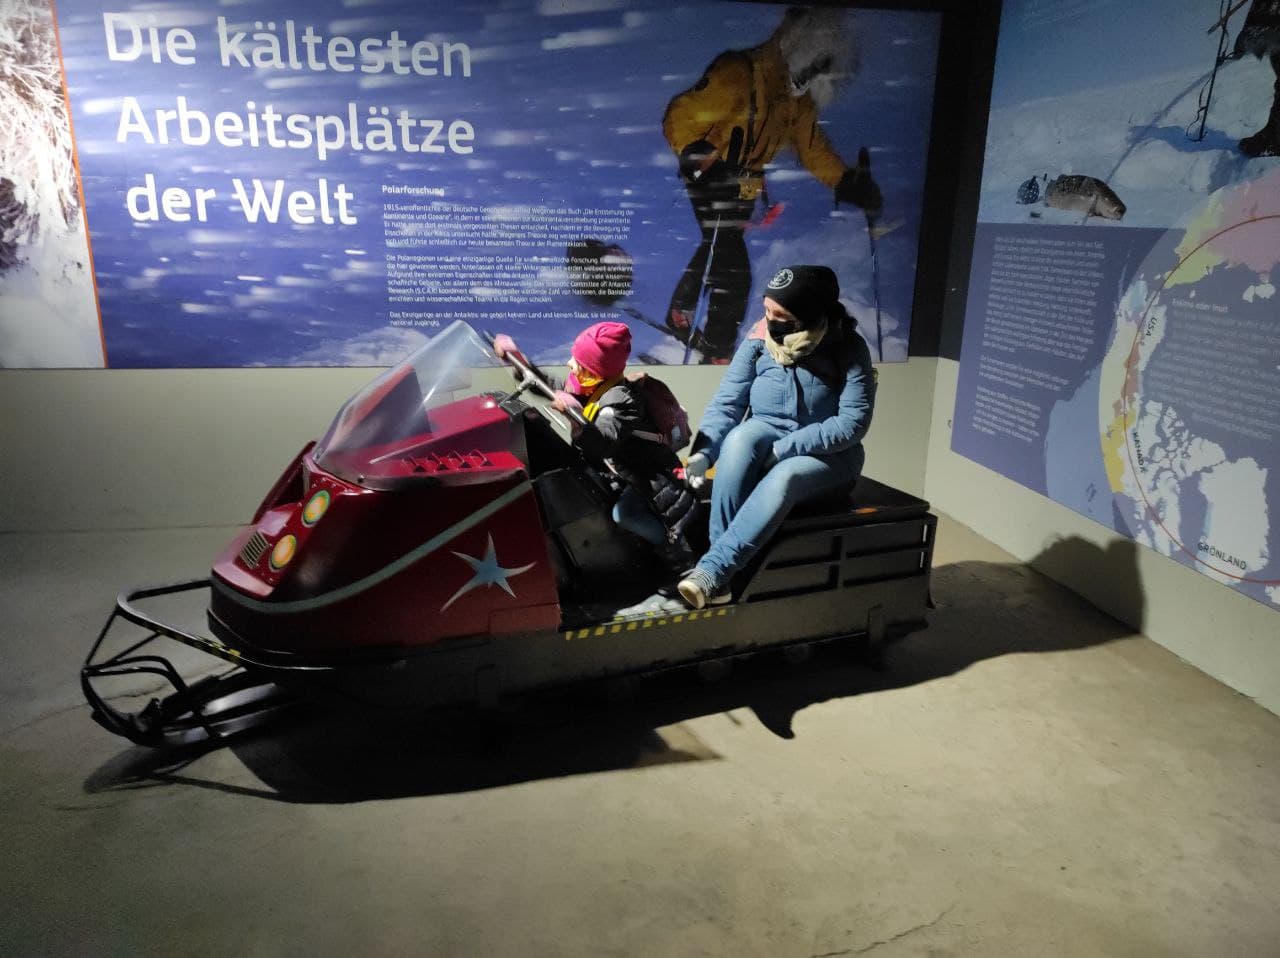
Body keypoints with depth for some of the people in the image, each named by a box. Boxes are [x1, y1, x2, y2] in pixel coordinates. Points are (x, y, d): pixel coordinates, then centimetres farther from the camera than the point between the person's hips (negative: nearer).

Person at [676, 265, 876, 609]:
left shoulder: (849, 348, -13)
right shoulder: (758, 342, -6)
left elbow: (853, 422, -19)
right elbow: (725, 404, -11)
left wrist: (783, 449, -26)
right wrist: (704, 452, -28)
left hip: (828, 454, -2)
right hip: (766, 436, 2)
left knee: (783, 478, -37)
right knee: (740, 435, -34)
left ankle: (711, 570, -39)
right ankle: (723, 573, -36)